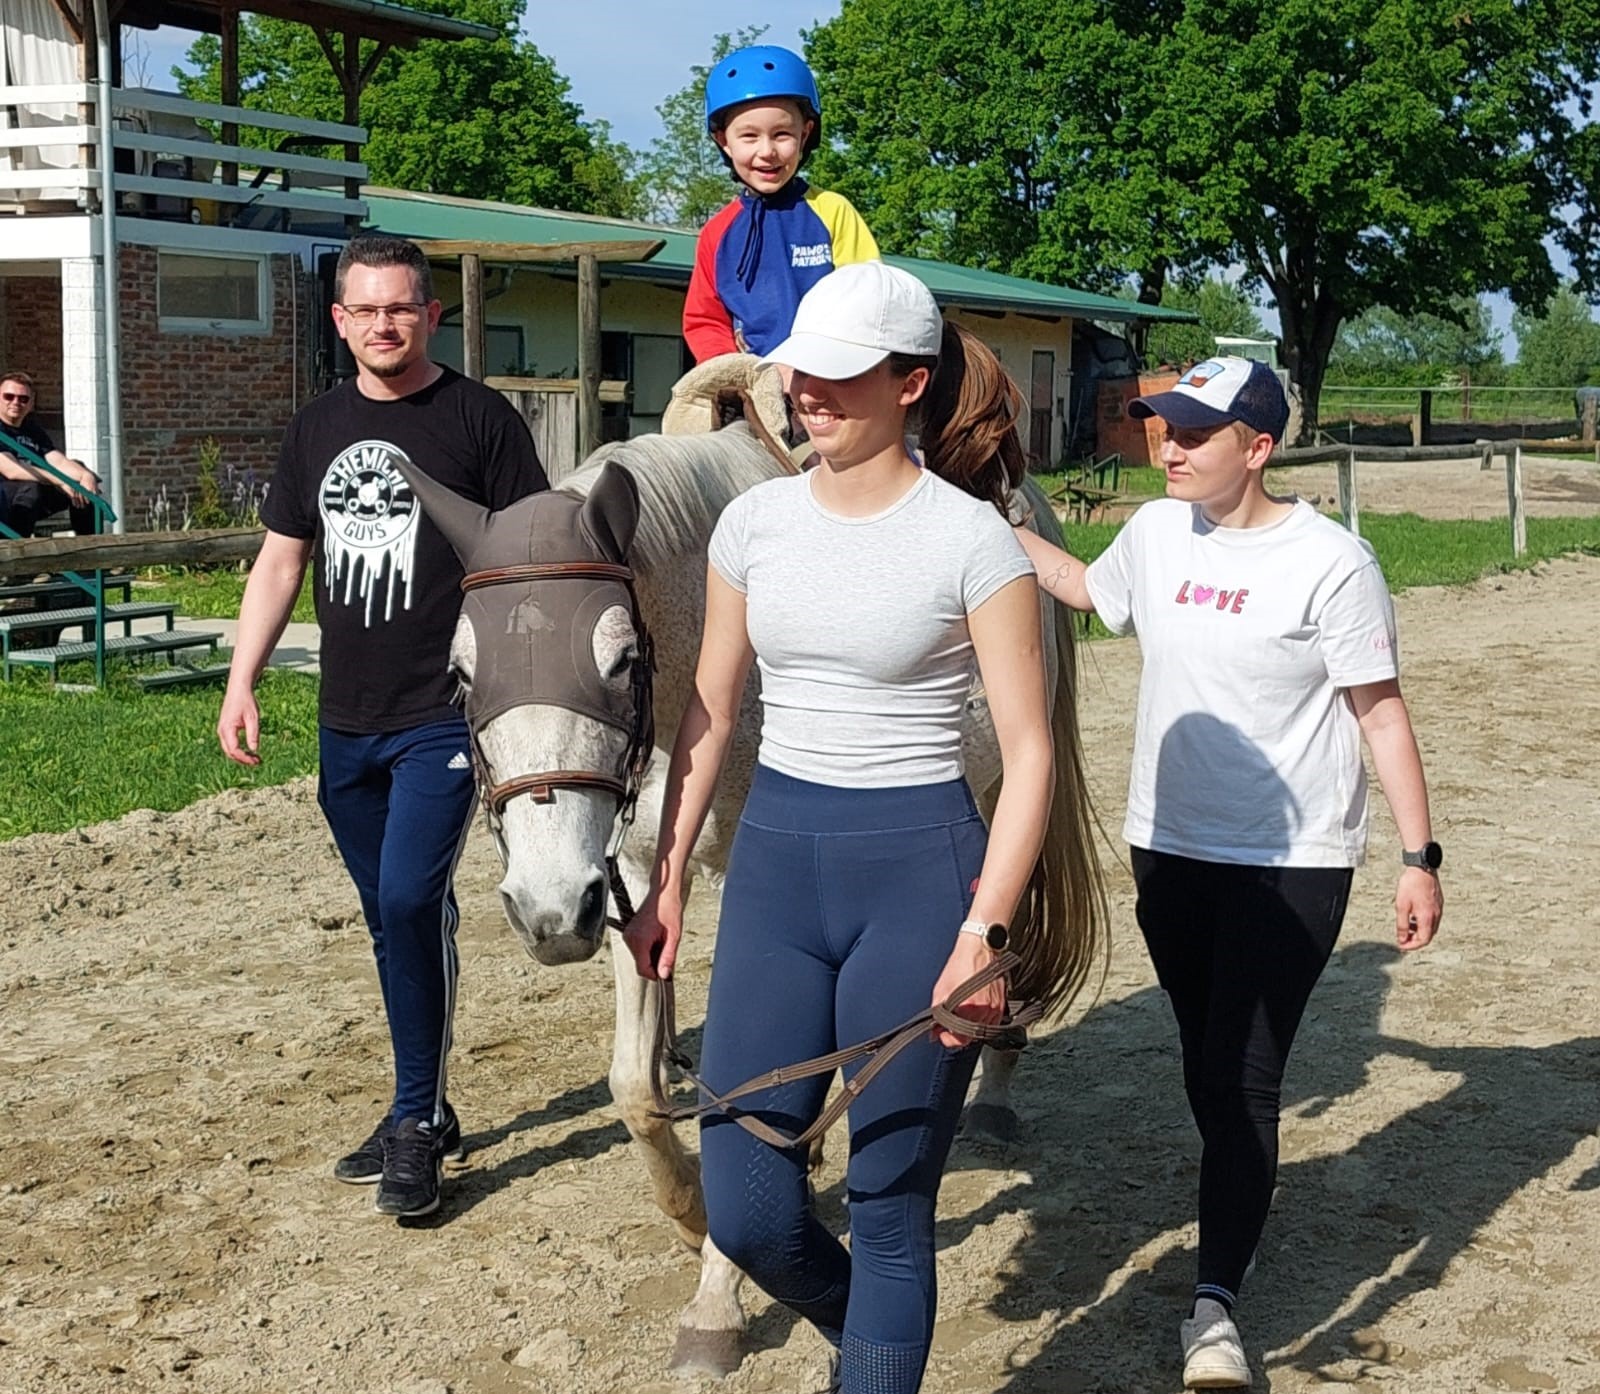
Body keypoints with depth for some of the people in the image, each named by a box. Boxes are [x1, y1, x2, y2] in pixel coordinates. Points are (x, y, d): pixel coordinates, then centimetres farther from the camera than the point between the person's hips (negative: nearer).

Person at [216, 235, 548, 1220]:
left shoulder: (478, 418, -4)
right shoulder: (318, 428, 11)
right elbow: (281, 561, 15)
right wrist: (242, 684, 7)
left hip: (444, 718, -6)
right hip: (347, 723, 6)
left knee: (410, 900, -15)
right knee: (392, 916, 13)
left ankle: (416, 1121, -2)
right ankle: (425, 1115, 25)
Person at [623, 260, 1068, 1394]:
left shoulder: (971, 541, -10)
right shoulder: (754, 522, 5)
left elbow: (1029, 754, -10)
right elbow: (710, 713, 13)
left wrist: (982, 930, -19)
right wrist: (667, 880, 11)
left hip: (918, 870, -4)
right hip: (775, 860, 5)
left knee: (890, 1211, 4)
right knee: (747, 1214, 5)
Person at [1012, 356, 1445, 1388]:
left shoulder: (1330, 561, -14)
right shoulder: (1156, 533, 2)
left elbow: (1382, 713, -10)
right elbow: (1086, 589, 25)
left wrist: (1419, 856, -11)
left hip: (1293, 865, -5)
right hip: (1169, 848, 6)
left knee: (1244, 1080, -7)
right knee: (1206, 1070, 15)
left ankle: (1217, 1304, -2)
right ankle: (1243, 1216, 36)